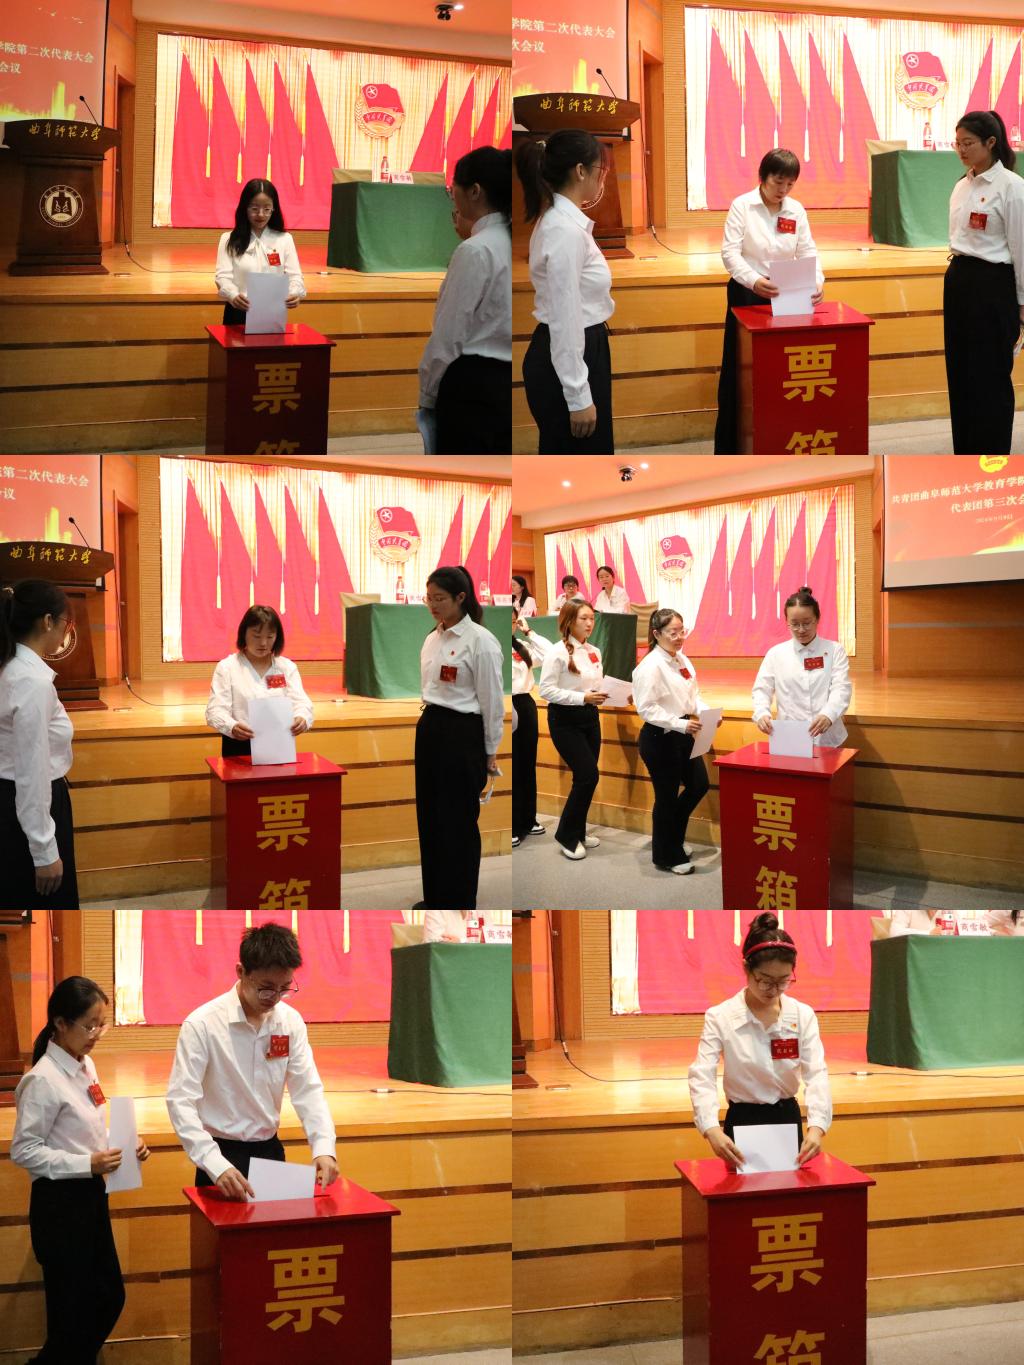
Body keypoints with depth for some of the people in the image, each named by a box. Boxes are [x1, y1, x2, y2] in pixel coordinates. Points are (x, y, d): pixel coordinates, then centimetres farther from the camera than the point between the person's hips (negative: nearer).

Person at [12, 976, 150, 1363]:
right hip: (59, 1203, -8)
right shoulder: (43, 1080, -20)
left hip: (91, 1196, 9)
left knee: (109, 1296, 16)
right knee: (72, 1309, 2)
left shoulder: (86, 1066, 5)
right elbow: (23, 1151, -20)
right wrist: (87, 1165, -25)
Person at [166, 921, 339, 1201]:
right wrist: (216, 1165, -34)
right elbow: (181, 1100, -21)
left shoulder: (291, 1021, -2)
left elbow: (308, 1089, -3)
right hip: (222, 1155, -5)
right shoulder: (202, 1024, -17)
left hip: (271, 1151, 5)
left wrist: (324, 1148, -21)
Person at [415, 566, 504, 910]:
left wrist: (490, 752, -9)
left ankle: (459, 906, 7)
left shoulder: (480, 640, -15)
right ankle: (436, 898, 24)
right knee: (429, 818, 13)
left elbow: (492, 700, -13)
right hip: (429, 732, 8)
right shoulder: (432, 639, 10)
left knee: (458, 823, -2)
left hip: (463, 736, -8)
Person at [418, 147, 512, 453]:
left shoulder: (475, 250, -17)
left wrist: (427, 394, -2)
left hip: (475, 389, -8)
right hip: (508, 385, 8)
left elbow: (449, 335, -15)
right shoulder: (512, 243, 10)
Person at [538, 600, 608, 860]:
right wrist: (582, 697, -24)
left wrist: (607, 694, -7)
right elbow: (546, 690, -19)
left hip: (590, 718, 7)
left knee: (585, 778, 9)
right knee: (588, 775, -12)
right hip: (565, 721, -7)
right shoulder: (557, 652, -14)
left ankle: (577, 832, 24)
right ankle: (566, 836, 1)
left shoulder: (595, 652, 8)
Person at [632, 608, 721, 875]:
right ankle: (667, 856, 21)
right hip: (659, 739, -8)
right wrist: (680, 724, -29)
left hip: (682, 735, 8)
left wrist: (705, 712, -6)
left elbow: (694, 693, 14)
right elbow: (646, 708, -23)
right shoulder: (650, 666, -19)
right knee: (667, 797, 4)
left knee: (699, 785, 15)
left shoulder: (682, 660, 5)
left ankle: (674, 838, 37)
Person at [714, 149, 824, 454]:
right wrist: (754, 281, -34)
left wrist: (817, 281, -21)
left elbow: (808, 251, 0)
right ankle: (728, 446, 7)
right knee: (738, 370, 0)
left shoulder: (796, 210, 3)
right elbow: (730, 252, -17)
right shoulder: (742, 206, -9)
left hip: (787, 297, 3)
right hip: (747, 295, -3)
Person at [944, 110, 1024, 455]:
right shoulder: (962, 186, 11)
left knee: (990, 376, -2)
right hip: (958, 281, 8)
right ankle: (966, 456, 18)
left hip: (992, 284, -8)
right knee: (960, 371, 9)